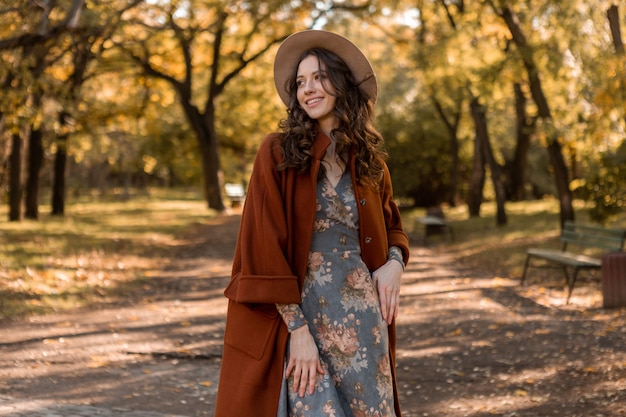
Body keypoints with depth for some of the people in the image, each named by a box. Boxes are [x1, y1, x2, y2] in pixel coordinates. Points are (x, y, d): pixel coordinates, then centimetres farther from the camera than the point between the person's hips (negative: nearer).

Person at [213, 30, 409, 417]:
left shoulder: (368, 157, 7)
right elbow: (265, 248, -10)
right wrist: (299, 331, -15)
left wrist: (395, 261, -2)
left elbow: (392, 225, 21)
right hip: (299, 311, -4)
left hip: (363, 315, 4)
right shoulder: (278, 153, -5)